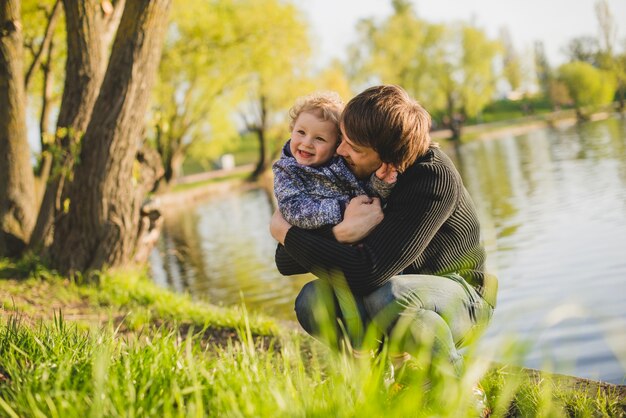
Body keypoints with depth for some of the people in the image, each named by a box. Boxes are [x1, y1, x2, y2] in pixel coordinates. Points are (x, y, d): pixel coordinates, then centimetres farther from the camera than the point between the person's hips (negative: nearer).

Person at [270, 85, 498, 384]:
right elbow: (286, 263, -12)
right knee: (312, 301, -22)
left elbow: (366, 273, -35)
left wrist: (285, 233, -24)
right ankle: (399, 366, 2)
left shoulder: (435, 180, -27)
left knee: (387, 298, -37)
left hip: (459, 296, -5)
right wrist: (341, 232, -33)